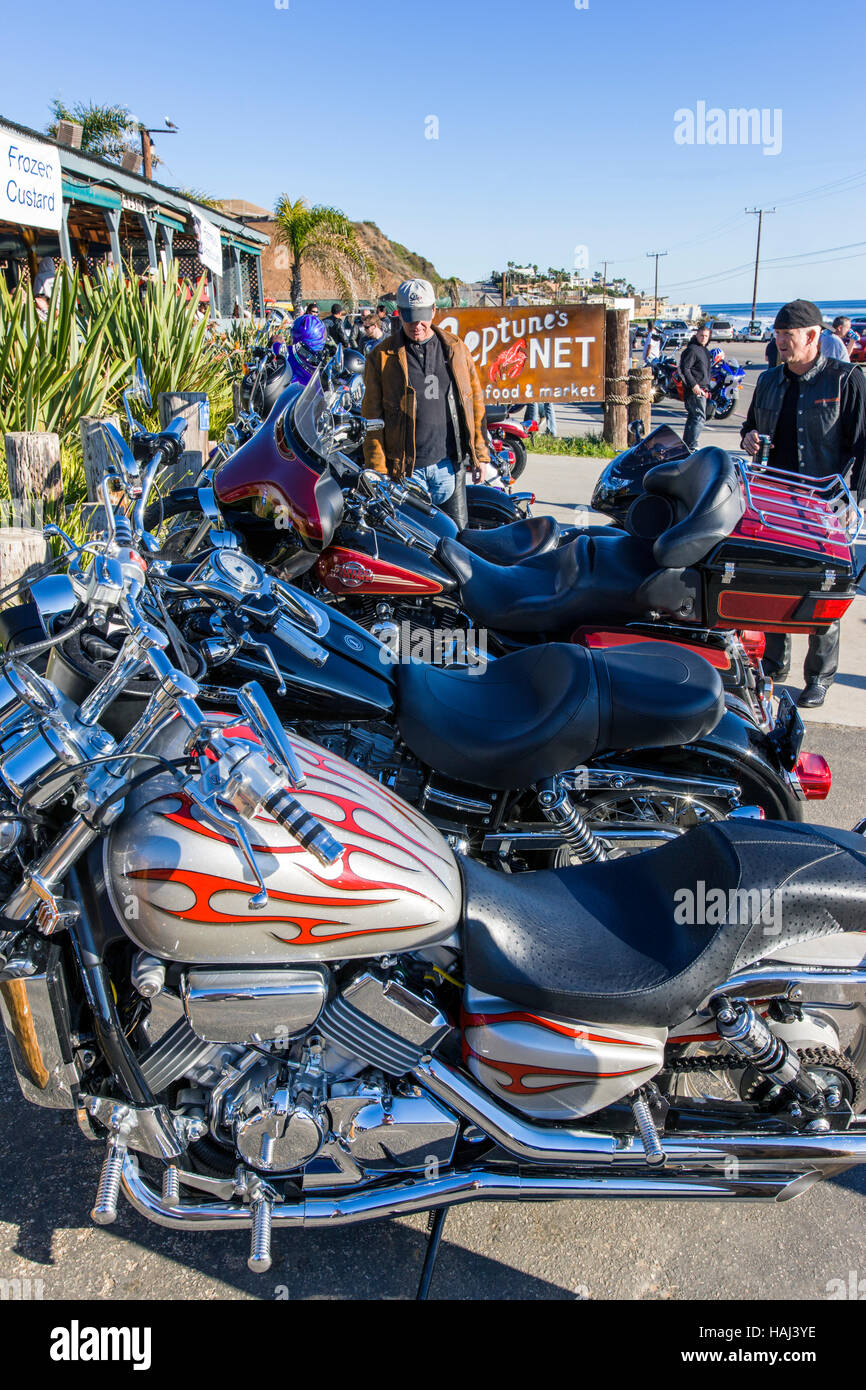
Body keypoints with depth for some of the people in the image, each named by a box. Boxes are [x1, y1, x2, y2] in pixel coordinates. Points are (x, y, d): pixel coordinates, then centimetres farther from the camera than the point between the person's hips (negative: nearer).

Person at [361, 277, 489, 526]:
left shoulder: (455, 348, 9)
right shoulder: (382, 356, 1)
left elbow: (475, 399, 13)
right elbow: (372, 415, 0)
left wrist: (479, 454, 9)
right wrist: (378, 469, -6)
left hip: (449, 463, 2)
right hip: (405, 469, -2)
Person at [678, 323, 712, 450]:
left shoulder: (704, 351, 20)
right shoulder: (692, 349, -11)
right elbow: (684, 368, -18)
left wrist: (707, 389, 24)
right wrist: (693, 385, -23)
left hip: (702, 390, 10)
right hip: (695, 391, -10)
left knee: (692, 418, 13)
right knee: (700, 418, -14)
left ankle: (686, 444, 20)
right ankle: (692, 446, -16)